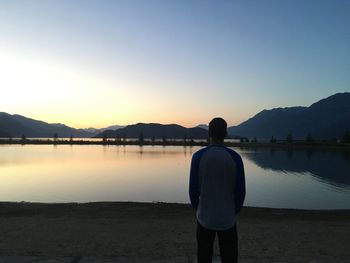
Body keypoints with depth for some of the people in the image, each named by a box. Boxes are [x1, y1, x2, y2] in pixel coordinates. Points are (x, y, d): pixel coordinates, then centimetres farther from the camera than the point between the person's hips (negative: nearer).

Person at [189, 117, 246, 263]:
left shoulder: (198, 156, -11)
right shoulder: (235, 157, -9)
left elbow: (193, 190, -6)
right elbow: (241, 191, -4)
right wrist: (234, 212, 12)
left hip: (205, 218, 0)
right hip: (228, 219, 1)